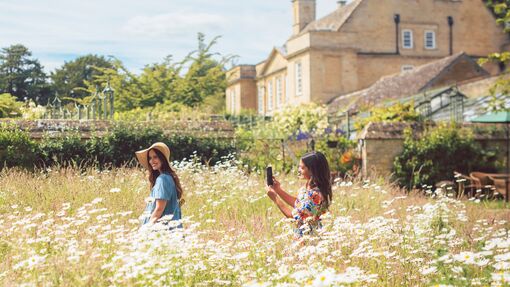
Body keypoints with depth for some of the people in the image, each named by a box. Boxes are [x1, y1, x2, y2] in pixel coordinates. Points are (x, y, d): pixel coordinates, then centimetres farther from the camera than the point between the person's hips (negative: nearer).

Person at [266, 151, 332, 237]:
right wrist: (278, 189, 9)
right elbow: (296, 203, 17)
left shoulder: (315, 194, -24)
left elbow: (292, 215, -16)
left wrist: (275, 198, -10)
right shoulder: (308, 186, 2)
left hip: (308, 236, -8)